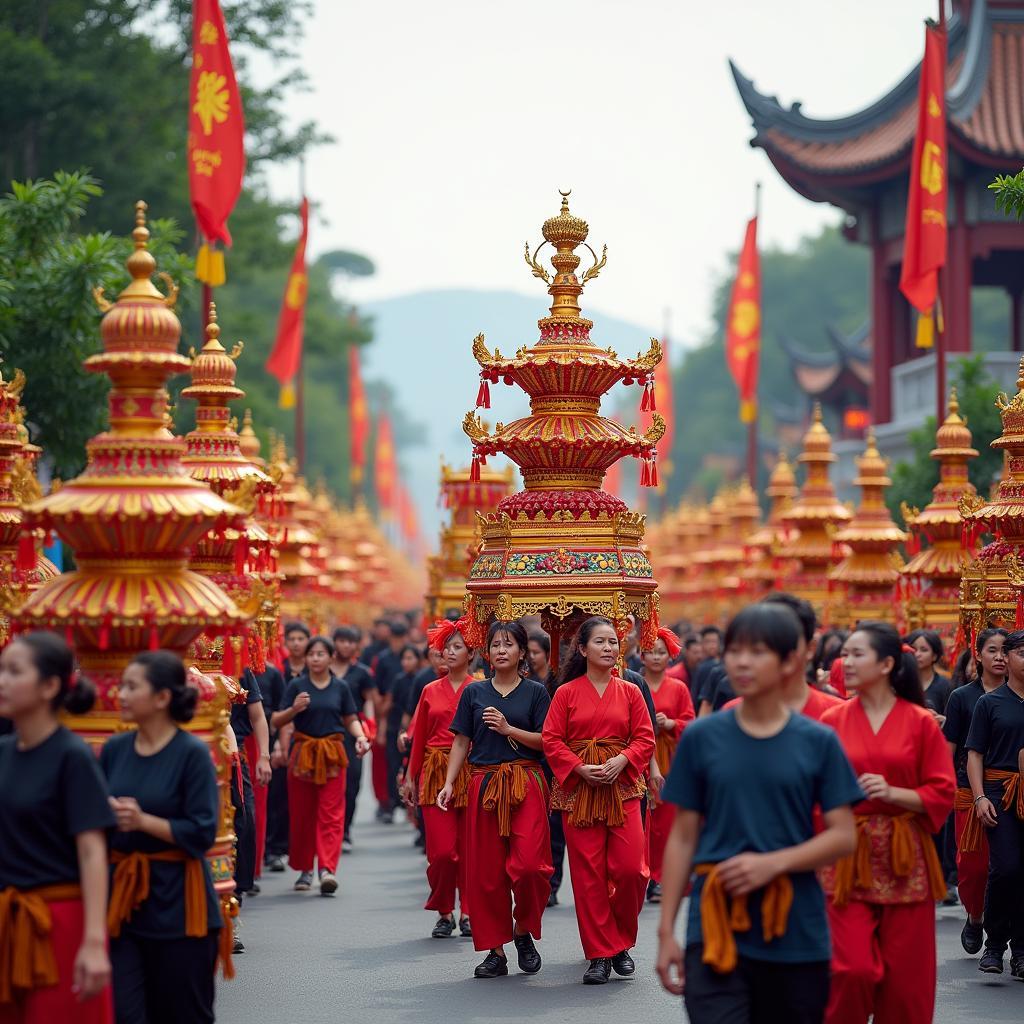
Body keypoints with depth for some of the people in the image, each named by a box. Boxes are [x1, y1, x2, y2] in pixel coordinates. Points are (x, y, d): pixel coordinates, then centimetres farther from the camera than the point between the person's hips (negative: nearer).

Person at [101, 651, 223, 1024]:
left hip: (175, 902, -4)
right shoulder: (114, 749, 6)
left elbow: (202, 833, -12)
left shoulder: (192, 753, -9)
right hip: (121, 895, 4)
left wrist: (144, 821, -19)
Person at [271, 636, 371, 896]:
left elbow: (351, 719, 14)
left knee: (331, 814, -9)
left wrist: (361, 737, -5)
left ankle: (327, 869, -16)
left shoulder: (341, 687, 6)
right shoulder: (296, 686, 2)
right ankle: (305, 869, 19)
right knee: (301, 814, 6)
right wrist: (294, 709, -19)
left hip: (332, 755, 0)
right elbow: (278, 722, 0)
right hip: (302, 753, 0)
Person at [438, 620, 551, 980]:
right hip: (484, 784, 2)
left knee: (528, 863, -16)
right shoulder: (474, 692, 10)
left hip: (525, 784, -2)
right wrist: (449, 783, 1)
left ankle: (523, 930, 9)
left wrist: (509, 729, -13)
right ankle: (495, 950, 10)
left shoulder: (536, 692, 4)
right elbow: (461, 741, 10)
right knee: (486, 870, 1)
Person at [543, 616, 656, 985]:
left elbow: (645, 739, 5)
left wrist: (622, 760, -13)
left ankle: (621, 943, 14)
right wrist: (580, 768, -13)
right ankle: (600, 954, 5)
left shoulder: (630, 692, 8)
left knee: (630, 868, -8)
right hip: (578, 788, -1)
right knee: (588, 872, -2)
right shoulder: (566, 693, 4)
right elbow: (552, 741, 0)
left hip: (622, 786, 1)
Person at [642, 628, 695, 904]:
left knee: (665, 819, -2)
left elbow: (690, 723, 8)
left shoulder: (678, 688, 10)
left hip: (668, 759, 1)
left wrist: (670, 723, -10)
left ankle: (657, 879, 5)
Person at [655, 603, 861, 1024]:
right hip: (716, 929, -1)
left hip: (797, 936, 1)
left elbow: (843, 836, 0)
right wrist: (666, 930, 2)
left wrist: (772, 863, -15)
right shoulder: (701, 738, 3)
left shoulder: (819, 743, 2)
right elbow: (683, 837, 6)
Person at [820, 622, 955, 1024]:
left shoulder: (920, 722, -1)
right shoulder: (833, 721, 2)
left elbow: (942, 794, -2)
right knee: (852, 970, -8)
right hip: (847, 857, 0)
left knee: (905, 975, 3)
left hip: (903, 859, 0)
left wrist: (893, 793, -15)